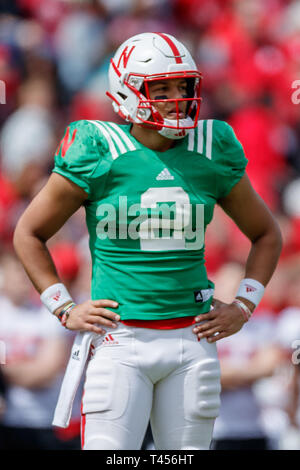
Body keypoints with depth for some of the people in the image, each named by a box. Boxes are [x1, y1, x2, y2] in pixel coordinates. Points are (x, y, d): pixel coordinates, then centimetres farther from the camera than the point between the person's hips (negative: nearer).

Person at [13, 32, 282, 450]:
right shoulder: (99, 153, -4)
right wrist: (64, 309, 0)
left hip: (192, 340, 3)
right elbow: (29, 233, 6)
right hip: (119, 340, -3)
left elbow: (267, 234, 19)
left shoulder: (211, 153, 5)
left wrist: (244, 306, 8)